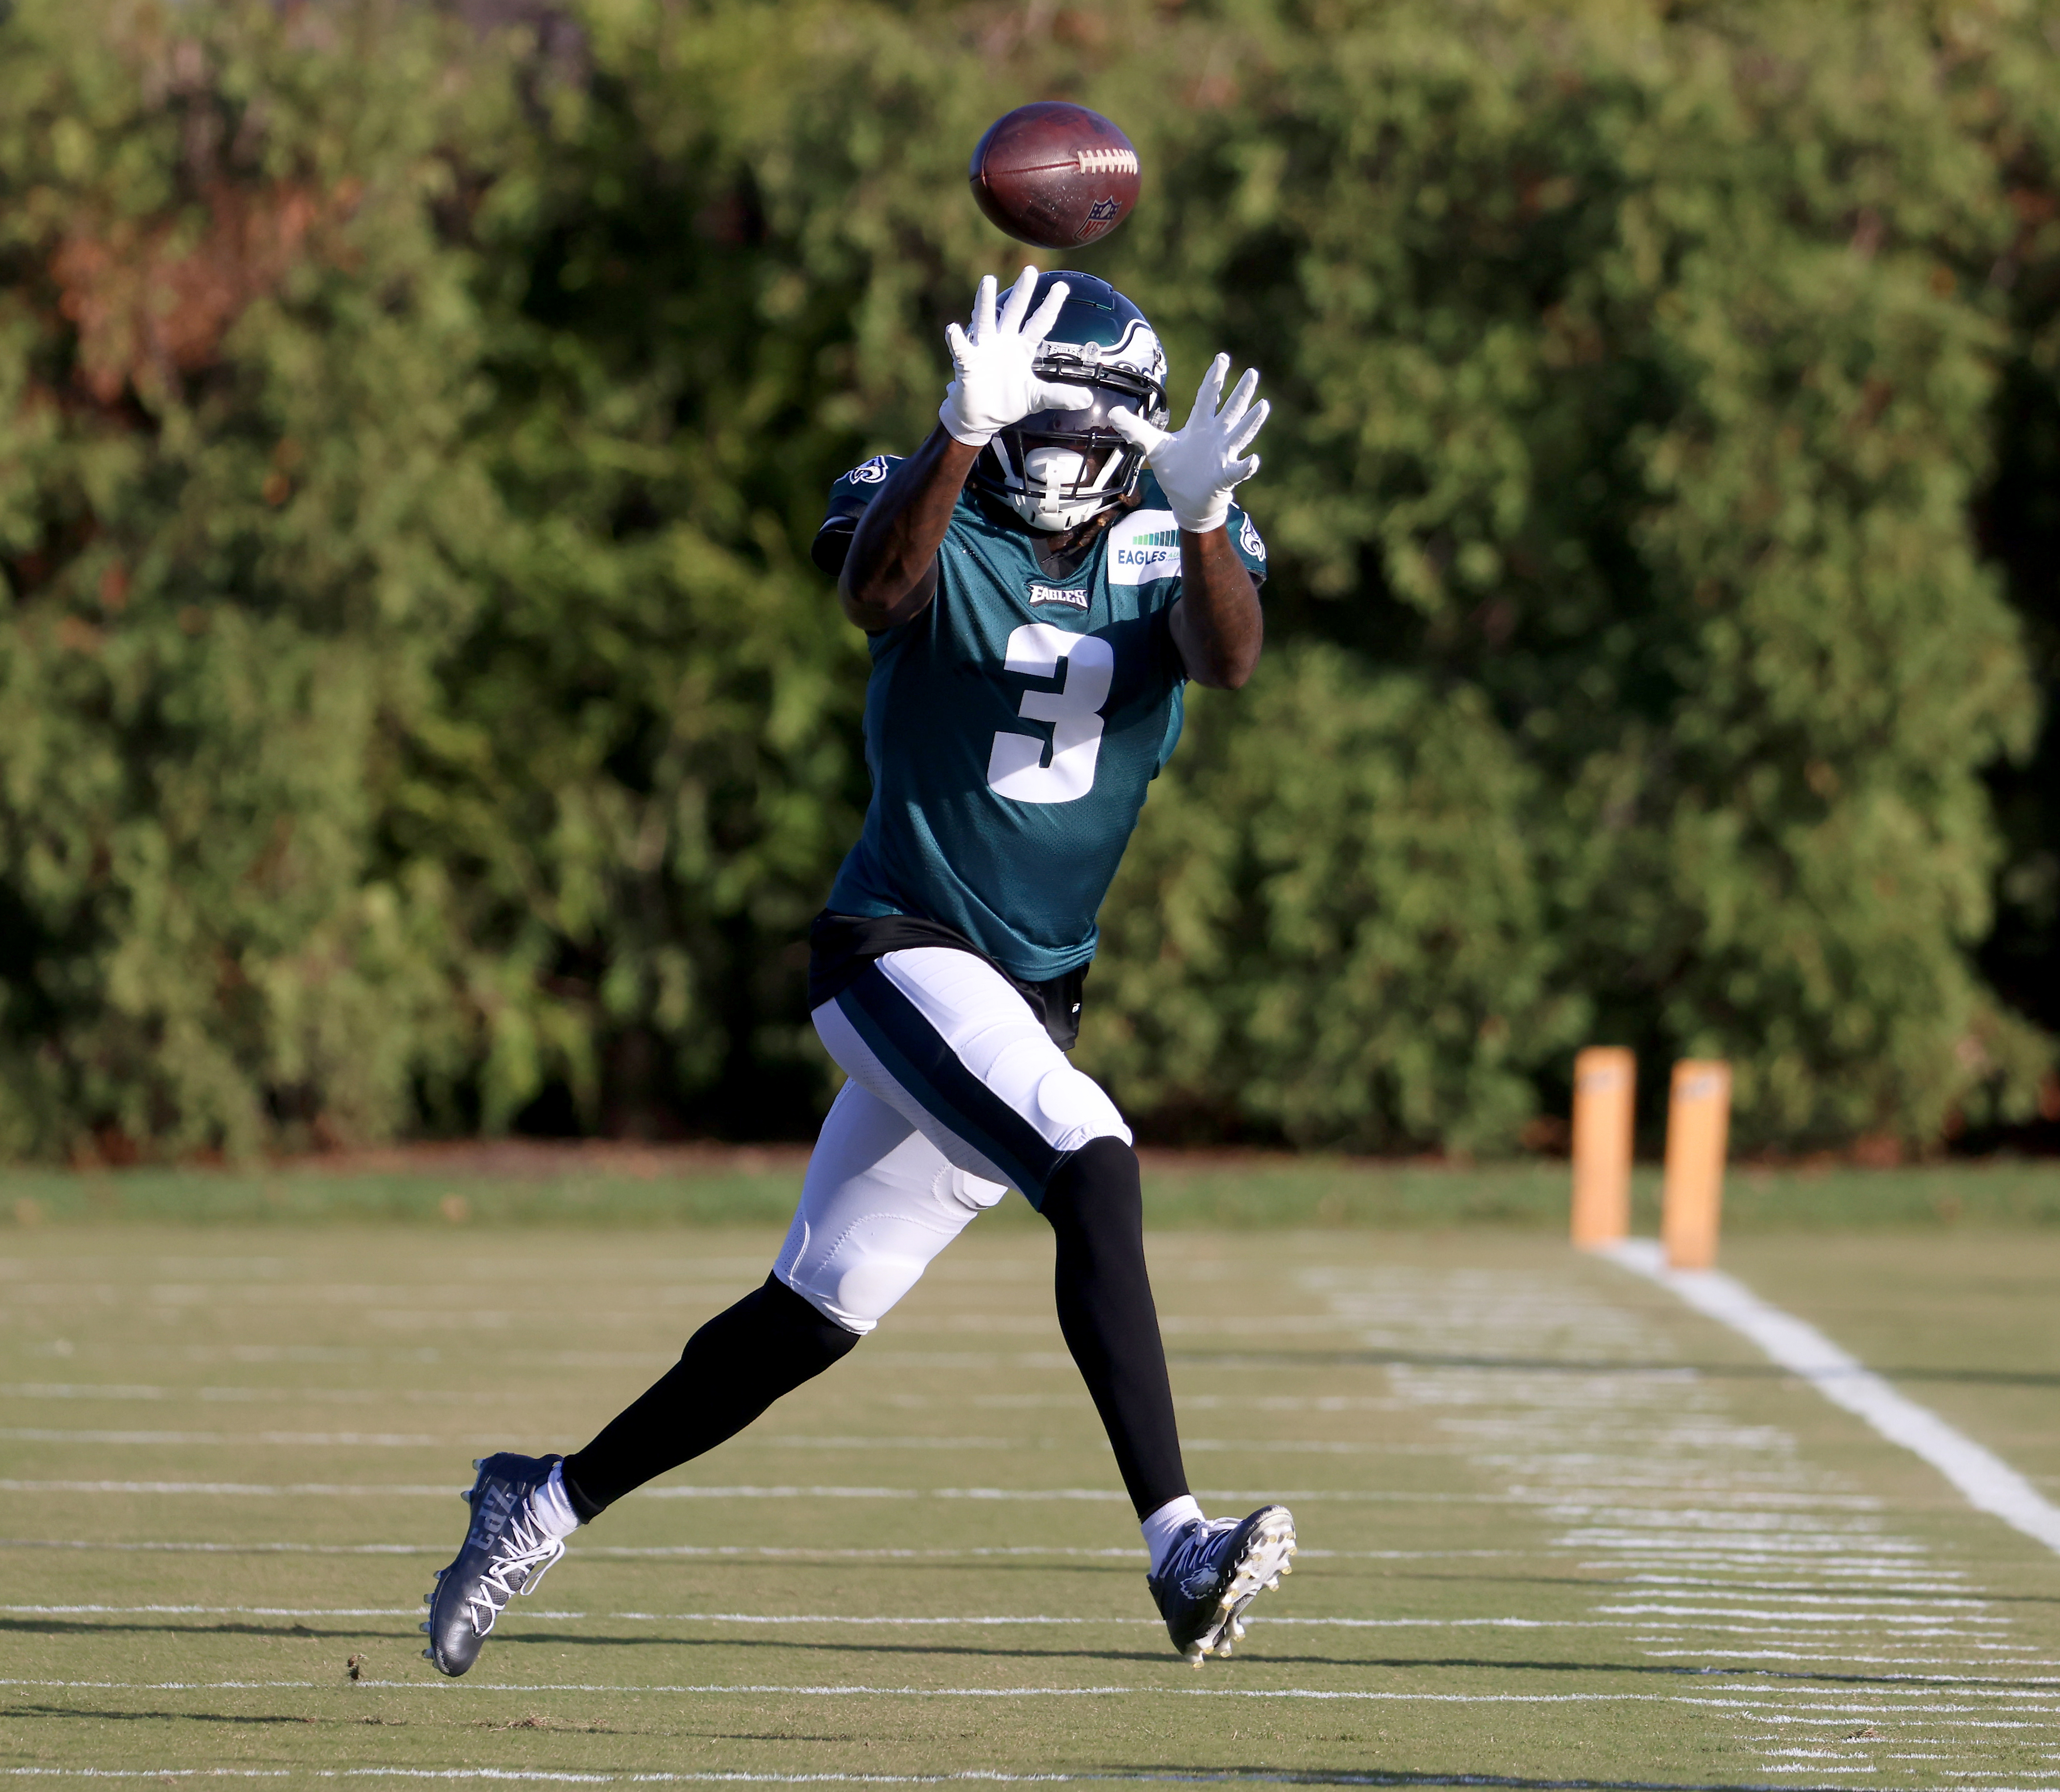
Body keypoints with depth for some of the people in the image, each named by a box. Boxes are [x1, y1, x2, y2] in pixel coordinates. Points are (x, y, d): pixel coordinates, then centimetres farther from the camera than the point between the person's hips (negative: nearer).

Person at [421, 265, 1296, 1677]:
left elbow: (1228, 658, -21)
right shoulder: (937, 515, -7)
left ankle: (549, 1502, 28)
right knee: (1094, 1169, -28)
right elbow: (874, 593, -32)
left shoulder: (1167, 552, 2)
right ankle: (1178, 1545, -34)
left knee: (817, 1317, 11)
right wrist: (963, 432, -49)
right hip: (901, 949, -5)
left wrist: (1200, 518, -43)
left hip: (1033, 999, 5)